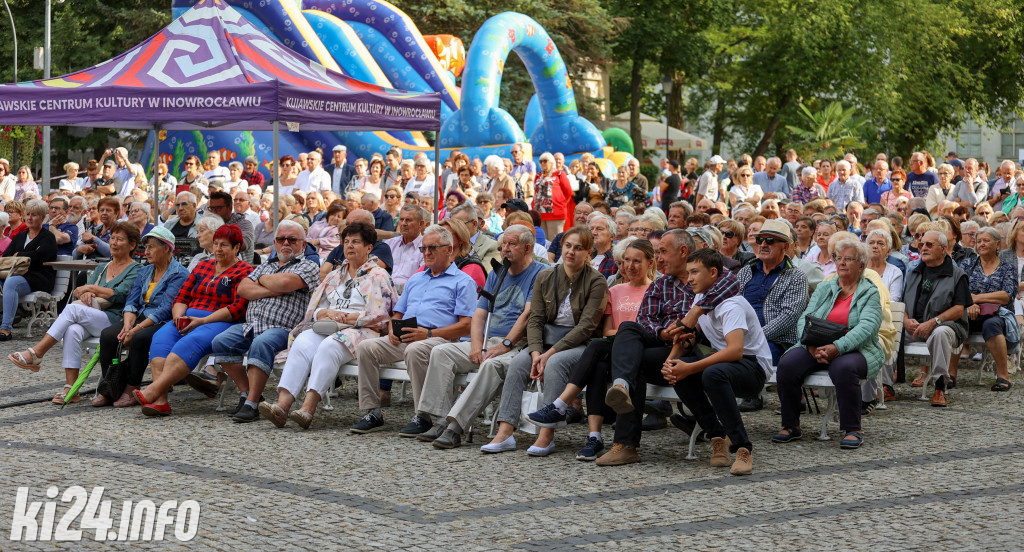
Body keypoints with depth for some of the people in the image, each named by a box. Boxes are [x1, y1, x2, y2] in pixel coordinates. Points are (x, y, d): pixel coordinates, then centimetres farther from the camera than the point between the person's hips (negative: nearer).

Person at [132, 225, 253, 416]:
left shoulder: (244, 271, 3)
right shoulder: (203, 266, 24)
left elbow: (238, 308, -10)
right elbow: (181, 297, 21)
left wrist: (203, 321, -16)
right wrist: (179, 316, -3)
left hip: (220, 322, -6)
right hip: (189, 319, 6)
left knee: (190, 342, -35)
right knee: (161, 337, -24)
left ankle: (153, 392, -48)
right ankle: (159, 400, -38)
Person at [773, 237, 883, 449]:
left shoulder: (869, 293, 5)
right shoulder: (823, 289, 18)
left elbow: (866, 327, -12)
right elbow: (805, 319, 6)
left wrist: (837, 347, -28)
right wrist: (812, 345, -17)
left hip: (855, 351, -4)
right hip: (816, 349, 4)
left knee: (843, 368, -38)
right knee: (787, 364, -24)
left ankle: (853, 430, -24)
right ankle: (791, 426, -11)